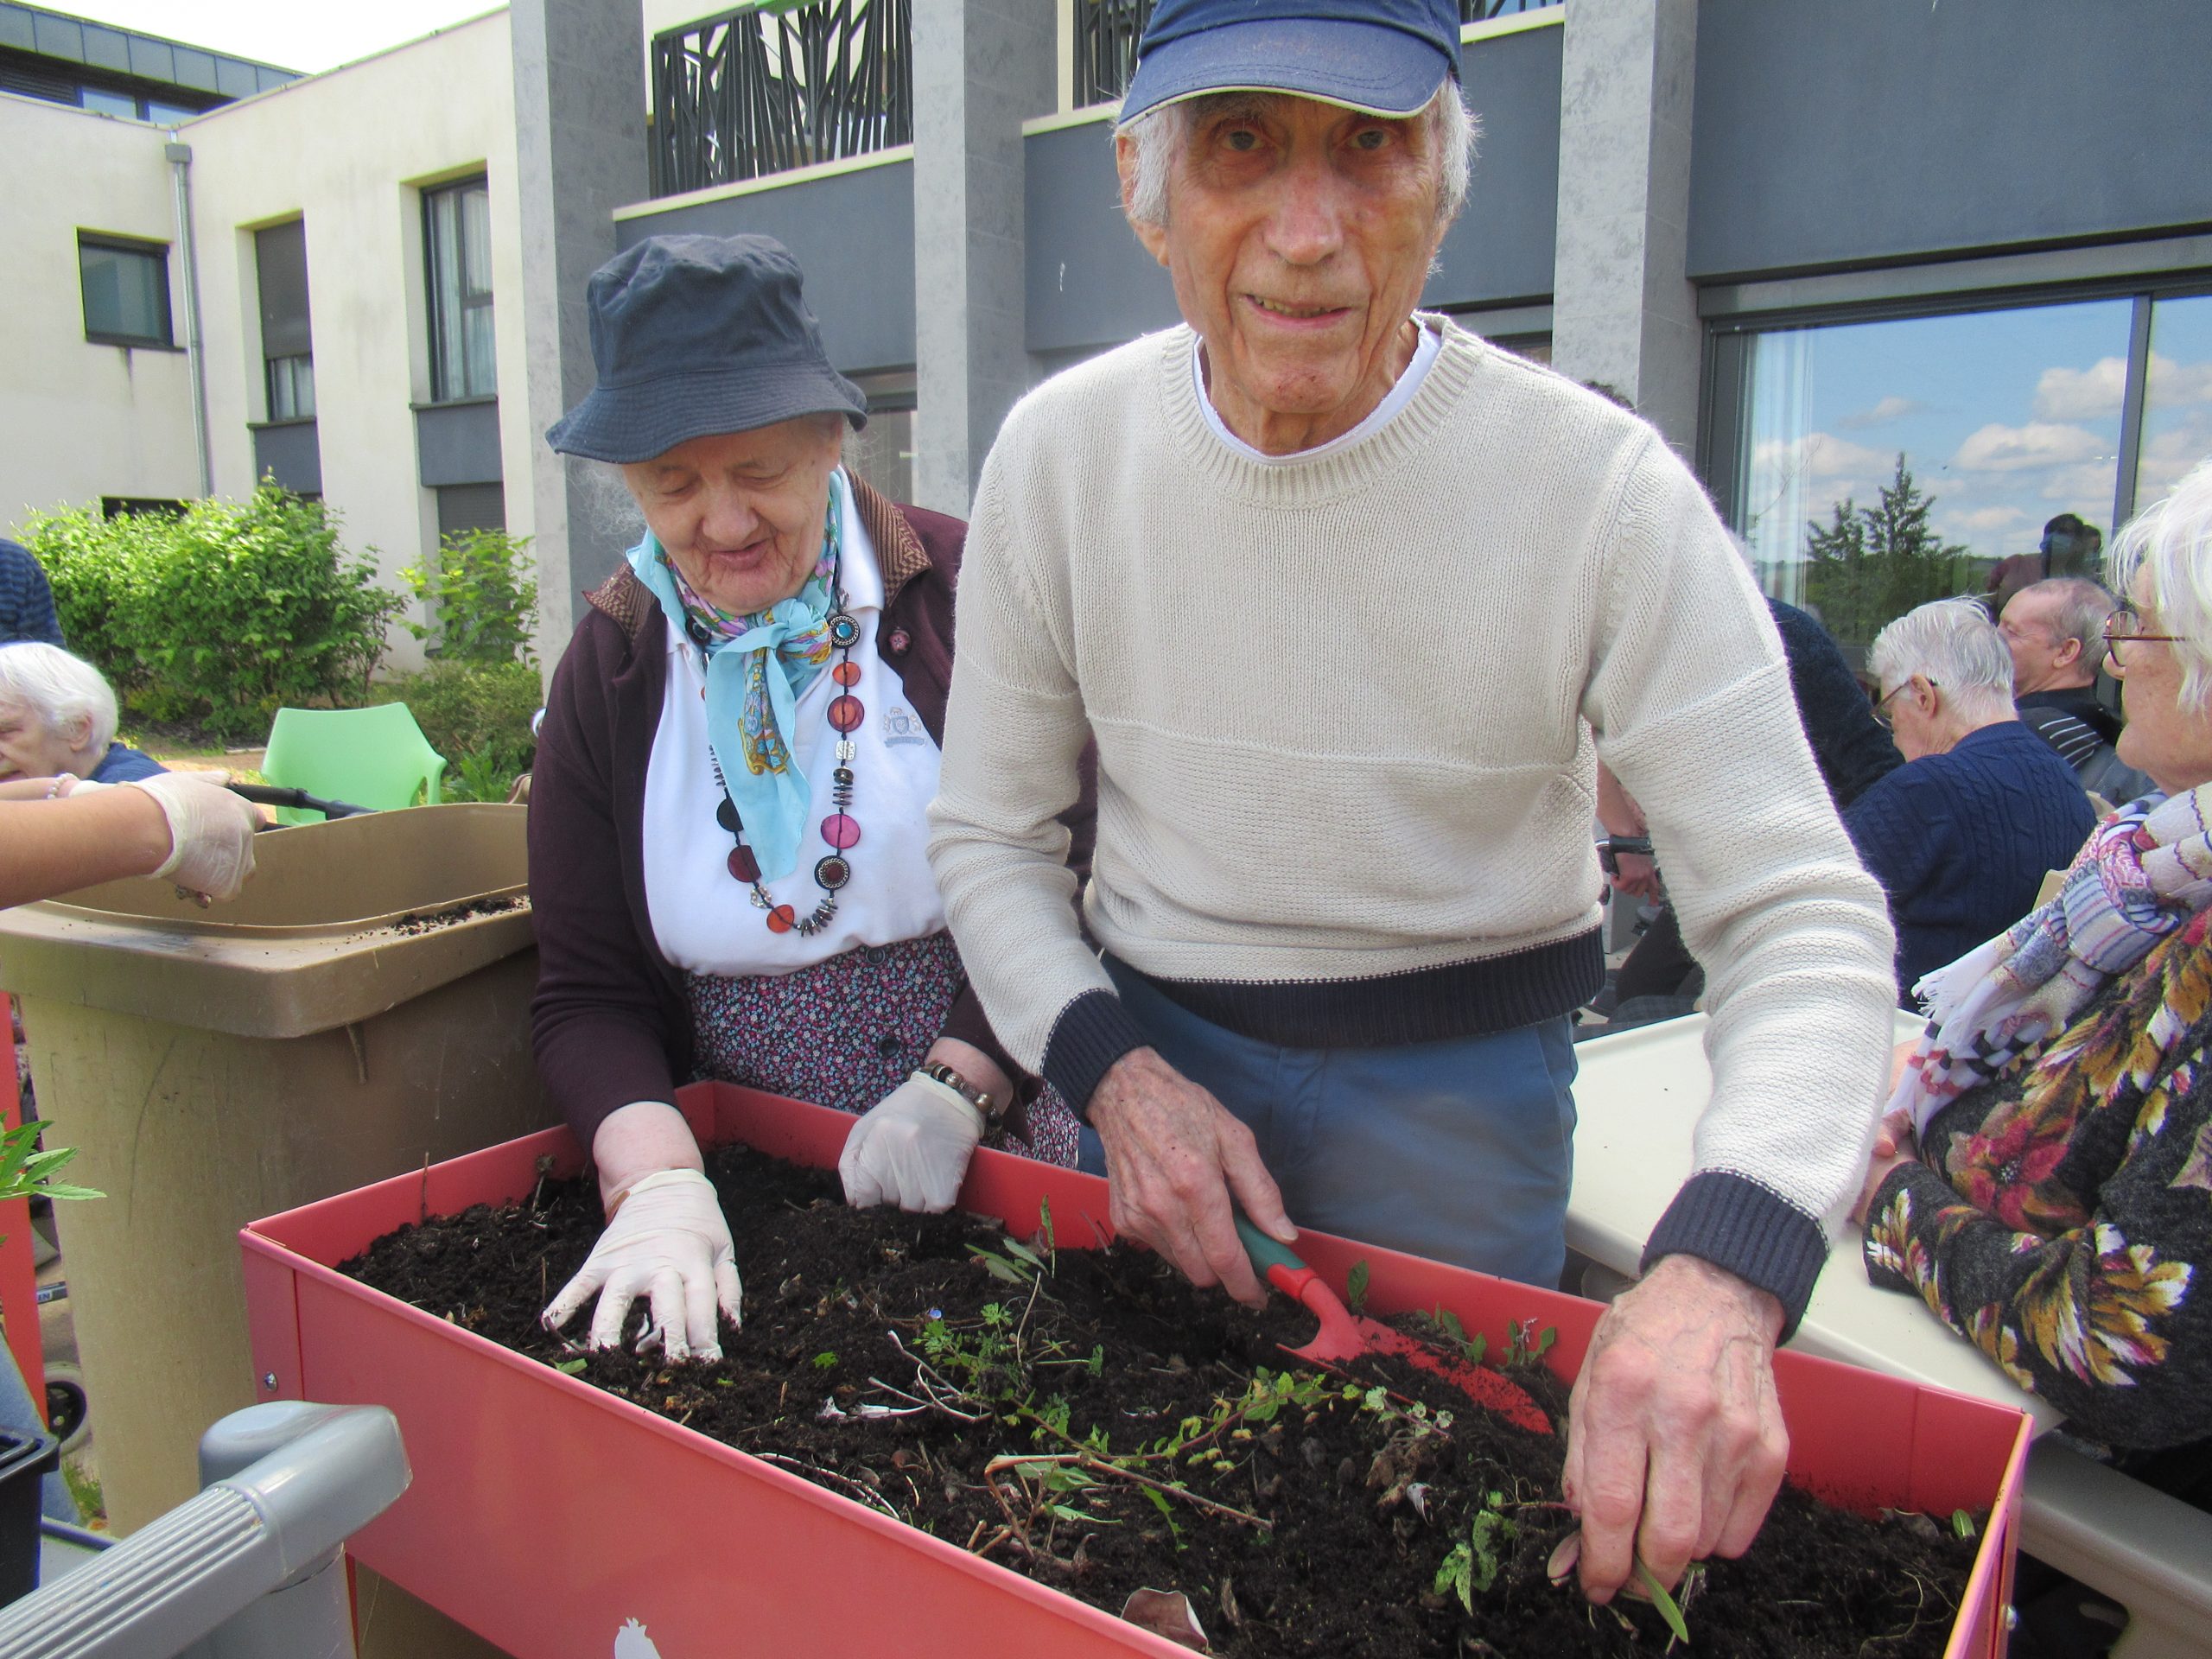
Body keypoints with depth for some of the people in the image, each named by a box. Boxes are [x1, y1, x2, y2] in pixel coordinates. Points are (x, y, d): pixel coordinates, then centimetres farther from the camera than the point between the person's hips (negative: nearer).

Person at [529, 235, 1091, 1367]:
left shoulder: (962, 597, -8)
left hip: (994, 1164, -1)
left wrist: (954, 1088, -16)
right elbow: (587, 995, 1)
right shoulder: (612, 670, 2)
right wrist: (656, 1178, -16)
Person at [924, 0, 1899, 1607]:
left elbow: (1806, 917, -20)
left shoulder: (1601, 488, -19)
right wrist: (1114, 1069, -17)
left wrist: (1720, 1268, -36)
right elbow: (988, 833, -1)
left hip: (1460, 1081, -2)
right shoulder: (1061, 451, -10)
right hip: (1154, 1047, 3)